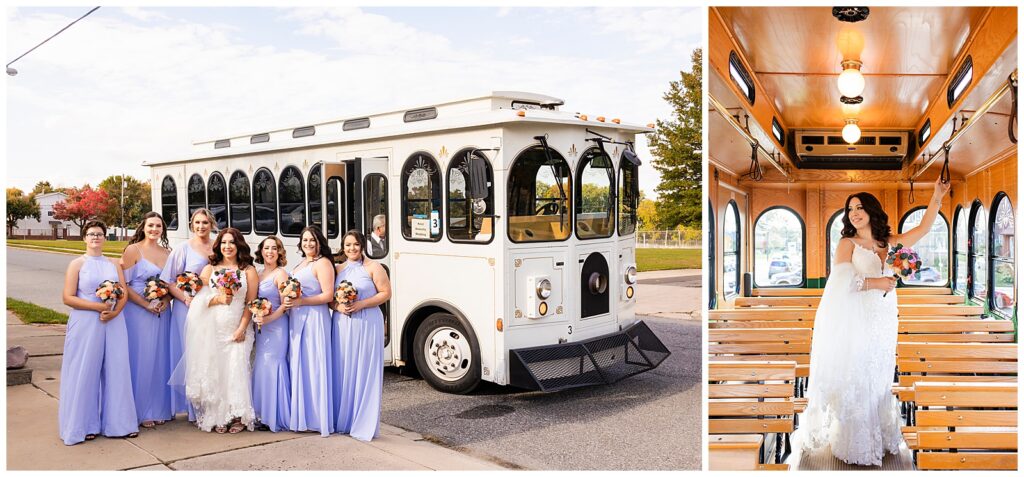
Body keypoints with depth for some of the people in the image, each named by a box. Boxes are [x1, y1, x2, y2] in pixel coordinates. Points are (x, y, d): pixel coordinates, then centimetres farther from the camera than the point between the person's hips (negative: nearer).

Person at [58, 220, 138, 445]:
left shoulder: (113, 264, 12)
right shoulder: (77, 264, 1)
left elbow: (124, 293, 7)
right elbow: (68, 298, -7)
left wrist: (114, 312, -12)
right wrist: (98, 306, -16)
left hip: (113, 323, 3)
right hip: (85, 324, -3)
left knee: (115, 371, 5)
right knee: (85, 372, 1)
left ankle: (116, 422, 14)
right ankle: (85, 425, 12)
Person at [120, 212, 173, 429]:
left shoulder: (167, 253, 11)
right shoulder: (133, 250, -4)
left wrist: (166, 301, -5)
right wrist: (146, 305, -16)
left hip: (162, 313, 5)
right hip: (138, 313, -5)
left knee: (160, 359, 9)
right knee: (140, 360, -1)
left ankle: (159, 409, 19)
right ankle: (141, 412, 9)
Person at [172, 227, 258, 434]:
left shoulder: (248, 270, 6)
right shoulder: (210, 269, 12)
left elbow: (251, 302, 0)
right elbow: (198, 297, 4)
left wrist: (242, 328, -9)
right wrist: (218, 299, -14)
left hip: (237, 330, -1)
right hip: (212, 329, 2)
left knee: (236, 369, -10)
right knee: (213, 371, -4)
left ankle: (237, 416, -3)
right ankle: (217, 417, 1)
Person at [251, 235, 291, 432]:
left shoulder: (280, 274, -6)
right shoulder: (259, 274, 14)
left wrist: (268, 318, -21)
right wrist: (257, 319, 1)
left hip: (276, 326, -7)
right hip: (261, 327, 7)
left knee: (270, 367, -7)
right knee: (261, 368, 8)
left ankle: (274, 418, 1)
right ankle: (264, 414, 16)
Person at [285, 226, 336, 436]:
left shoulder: (323, 263, -5)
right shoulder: (299, 265, 21)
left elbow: (328, 295, -13)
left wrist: (300, 301, -19)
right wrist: (287, 302, 11)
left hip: (314, 319, -8)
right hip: (296, 320, 9)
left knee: (313, 367, -7)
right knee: (297, 366, 8)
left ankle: (318, 418, -2)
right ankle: (301, 416, 14)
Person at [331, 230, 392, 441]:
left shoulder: (373, 267, 1)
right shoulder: (337, 269, 13)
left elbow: (386, 293, -5)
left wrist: (361, 304, -14)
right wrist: (337, 306, -9)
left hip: (368, 324, -4)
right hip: (342, 324, 4)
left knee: (366, 372, -3)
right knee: (343, 372, 5)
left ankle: (365, 425, 2)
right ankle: (344, 421, 15)